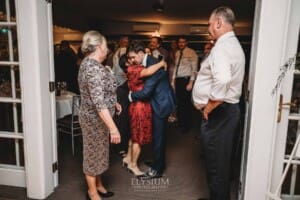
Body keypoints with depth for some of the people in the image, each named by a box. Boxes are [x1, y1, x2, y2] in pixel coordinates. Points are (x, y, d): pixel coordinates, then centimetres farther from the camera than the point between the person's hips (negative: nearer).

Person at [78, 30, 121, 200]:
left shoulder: (89, 63, 7)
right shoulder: (94, 68, -26)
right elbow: (98, 103, -33)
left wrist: (113, 102, 18)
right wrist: (113, 127, -34)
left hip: (97, 118, 10)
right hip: (95, 119, -10)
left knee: (99, 152, 21)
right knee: (94, 154, 8)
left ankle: (99, 184, 40)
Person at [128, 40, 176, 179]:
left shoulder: (152, 65, -24)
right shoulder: (148, 63, 6)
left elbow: (146, 91, -25)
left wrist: (131, 96, -9)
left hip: (161, 104, -9)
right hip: (159, 102, 9)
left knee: (158, 136, 1)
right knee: (159, 135, 20)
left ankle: (157, 169, 15)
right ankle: (159, 162, 36)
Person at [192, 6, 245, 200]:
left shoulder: (221, 47, -17)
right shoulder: (234, 45, 16)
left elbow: (222, 80, -35)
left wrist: (210, 106, -21)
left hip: (218, 112, -10)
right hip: (229, 109, 10)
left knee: (215, 162, 3)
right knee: (223, 160, 20)